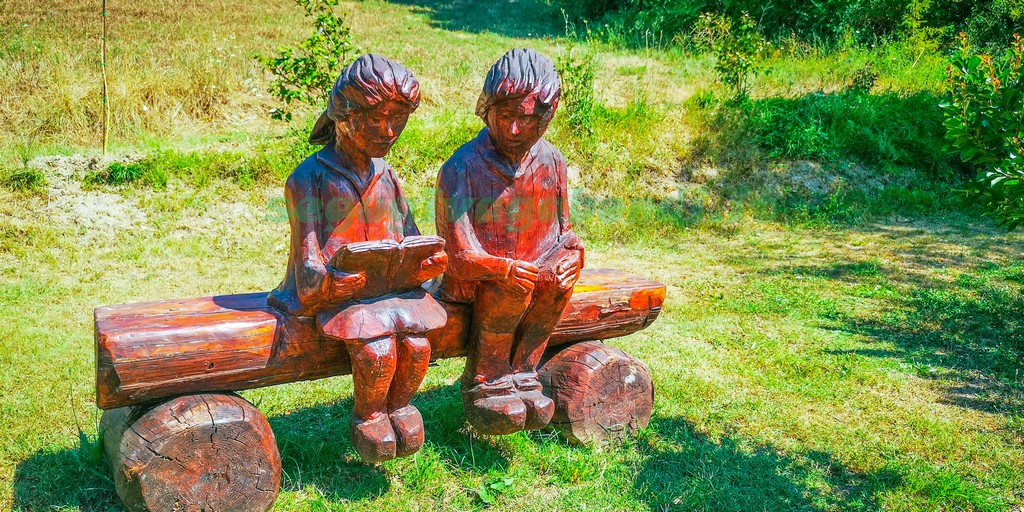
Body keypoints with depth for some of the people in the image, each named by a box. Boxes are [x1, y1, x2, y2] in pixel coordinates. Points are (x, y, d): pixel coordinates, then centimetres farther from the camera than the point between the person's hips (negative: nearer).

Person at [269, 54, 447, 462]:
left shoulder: (386, 175, 10)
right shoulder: (309, 180, -8)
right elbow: (311, 276, -13)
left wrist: (426, 263, -13)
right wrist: (363, 275, -33)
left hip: (390, 287, 5)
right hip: (335, 292, -4)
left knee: (417, 345, -22)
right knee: (377, 351, -28)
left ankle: (398, 406, 7)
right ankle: (368, 418, 1)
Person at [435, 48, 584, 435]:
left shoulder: (551, 163, 0)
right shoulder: (461, 170, -16)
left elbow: (564, 233, 7)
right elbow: (460, 257, -20)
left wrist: (571, 256, -18)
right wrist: (504, 269, -41)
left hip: (533, 267, 5)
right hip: (471, 283, -4)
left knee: (562, 258, -26)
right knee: (513, 285, -34)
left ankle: (520, 369, -15)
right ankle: (482, 380, -12)